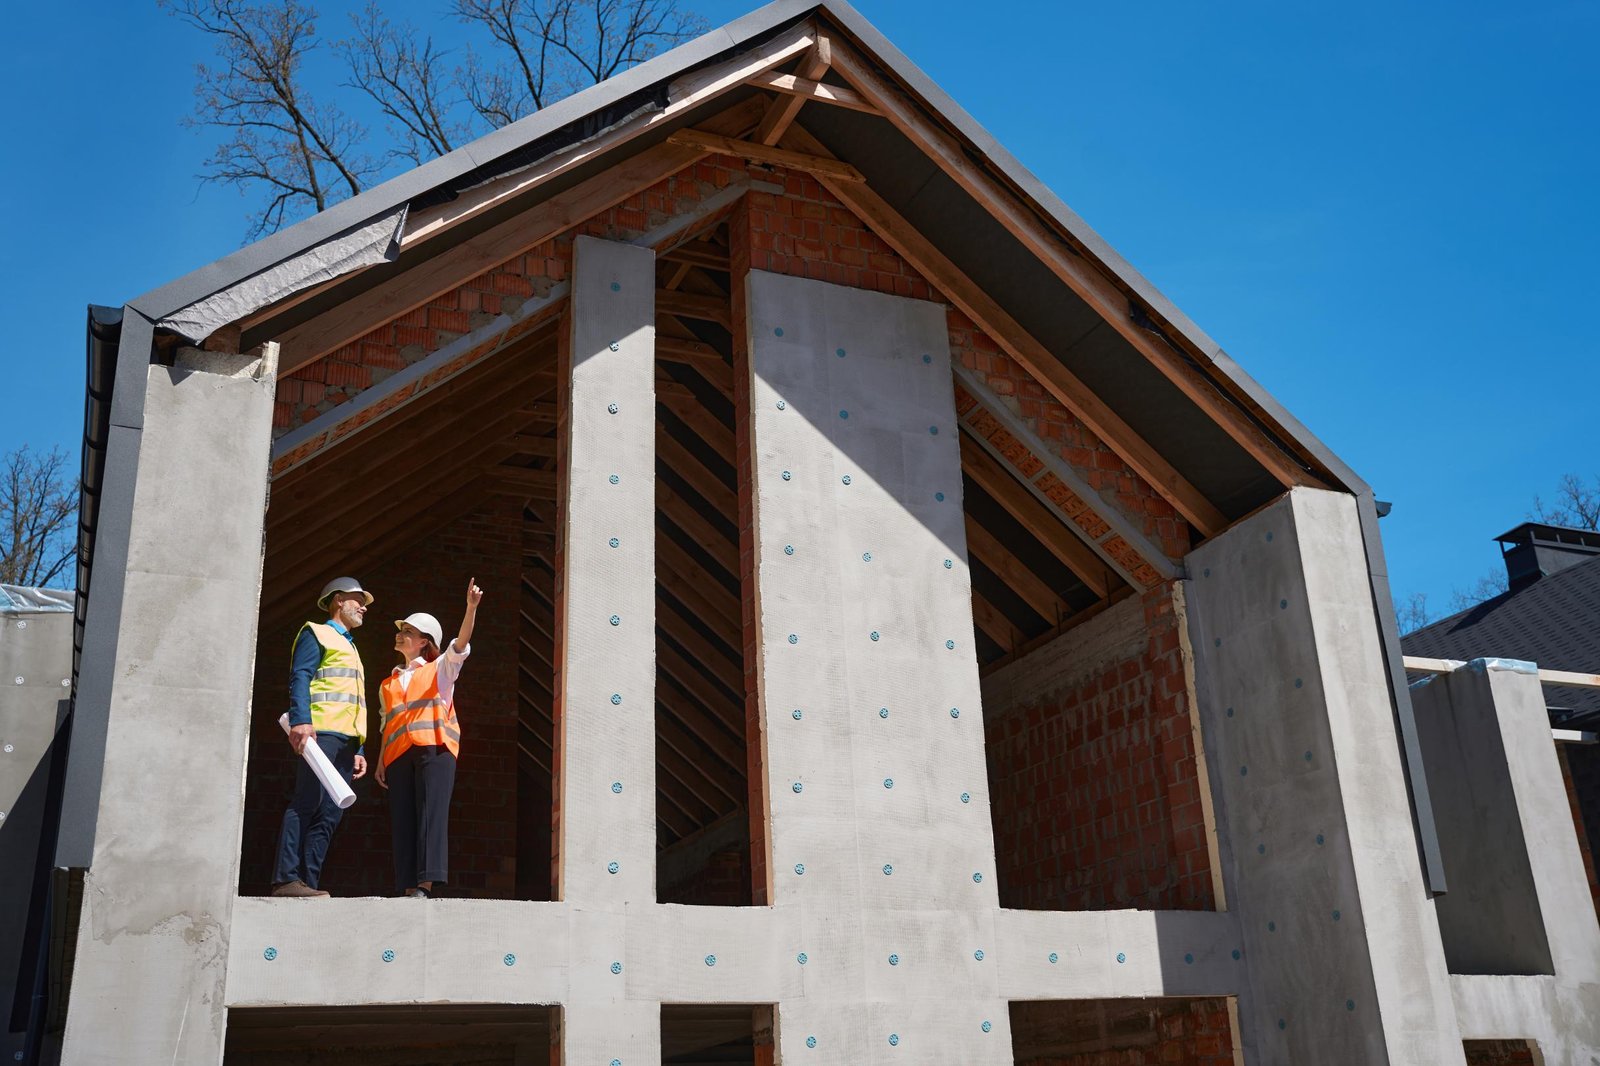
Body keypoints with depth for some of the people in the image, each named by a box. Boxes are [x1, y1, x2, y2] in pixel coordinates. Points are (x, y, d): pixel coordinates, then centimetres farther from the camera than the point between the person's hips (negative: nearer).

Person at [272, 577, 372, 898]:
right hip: (321, 731, -8)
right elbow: (299, 678, -8)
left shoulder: (349, 648, 32)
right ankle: (286, 879, -21)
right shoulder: (316, 633, 7)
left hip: (346, 740, 8)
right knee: (307, 803, -16)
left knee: (330, 814, -1)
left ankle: (308, 882, -4)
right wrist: (300, 721, -23)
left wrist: (357, 749, 19)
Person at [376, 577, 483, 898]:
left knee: (431, 813, -16)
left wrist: (471, 608, -19)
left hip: (434, 749, -5)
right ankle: (408, 889, -7)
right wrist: (381, 761, 14)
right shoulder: (389, 682, 27)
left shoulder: (439, 670, 13)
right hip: (399, 754, 5)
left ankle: (425, 886, -24)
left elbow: (460, 646, -4)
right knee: (403, 820, -4)